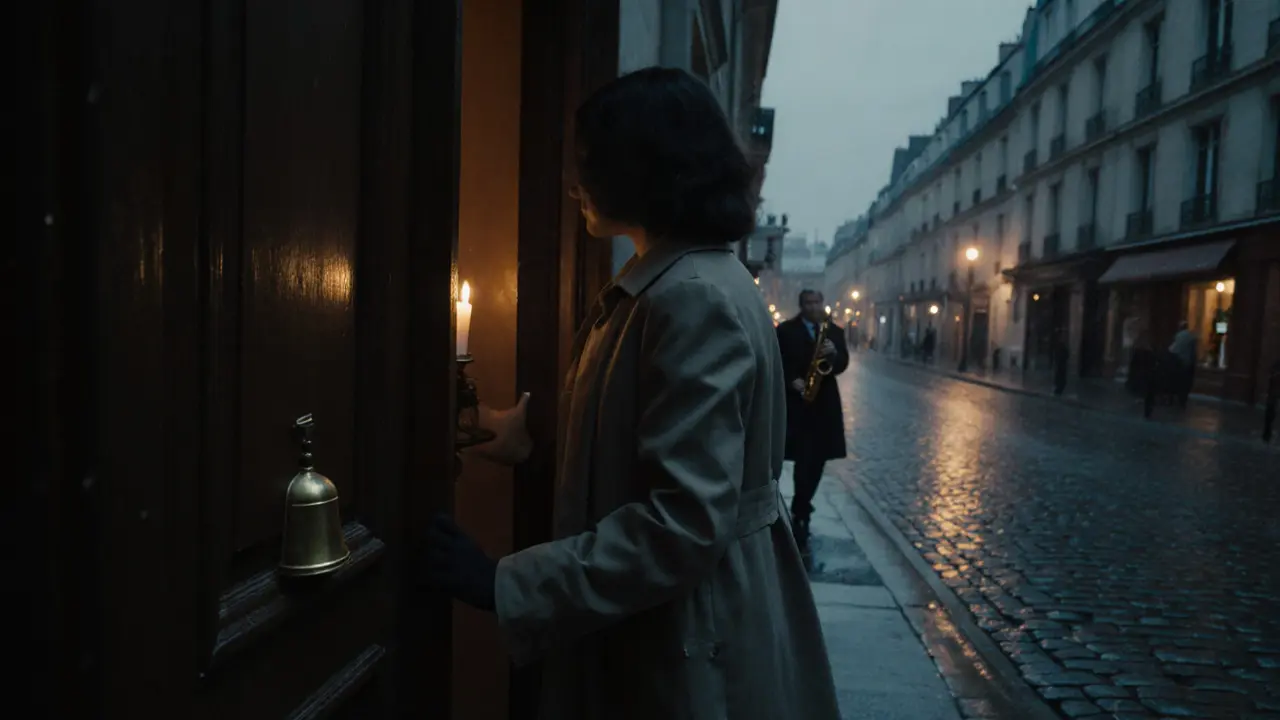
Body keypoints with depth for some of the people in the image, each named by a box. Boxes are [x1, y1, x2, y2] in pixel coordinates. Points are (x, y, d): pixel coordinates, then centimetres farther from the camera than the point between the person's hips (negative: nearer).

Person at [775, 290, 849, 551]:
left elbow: (843, 364, 4)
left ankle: (800, 510, 27)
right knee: (804, 460, -10)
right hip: (796, 403, -4)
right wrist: (791, 381, -17)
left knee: (817, 460, 10)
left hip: (825, 404, 4)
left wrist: (833, 353, -16)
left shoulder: (834, 331, 11)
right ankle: (801, 515, -2)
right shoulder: (786, 330, 1)